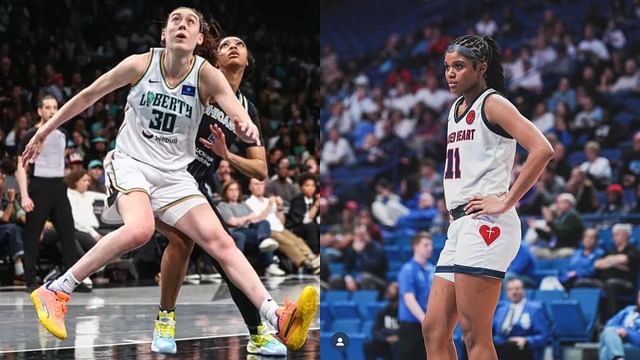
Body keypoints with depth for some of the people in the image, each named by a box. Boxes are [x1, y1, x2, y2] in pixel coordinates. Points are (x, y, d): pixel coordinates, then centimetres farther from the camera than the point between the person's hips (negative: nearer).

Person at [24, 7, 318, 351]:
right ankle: (53, 292, -24)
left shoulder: (207, 75, -8)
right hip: (130, 162, -3)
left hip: (174, 175, 3)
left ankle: (279, 319, -17)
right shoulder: (141, 64, -8)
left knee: (219, 240, -11)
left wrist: (247, 129, -49)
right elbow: (88, 95, 4)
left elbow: (239, 114, -24)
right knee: (139, 229, -33)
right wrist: (43, 132, 9)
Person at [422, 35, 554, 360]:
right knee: (434, 330, 6)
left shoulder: (493, 104, -5)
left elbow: (542, 150, -18)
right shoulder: (456, 108, 20)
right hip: (459, 225, 9)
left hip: (484, 224, -9)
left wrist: (506, 202, -17)